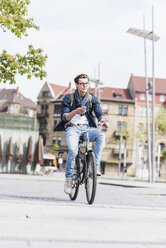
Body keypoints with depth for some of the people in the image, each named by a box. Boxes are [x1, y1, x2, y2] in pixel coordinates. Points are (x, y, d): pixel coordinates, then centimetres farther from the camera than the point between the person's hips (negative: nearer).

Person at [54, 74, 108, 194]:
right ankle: (69, 179, -12)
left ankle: (95, 165, -25)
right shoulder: (68, 98, 4)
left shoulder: (93, 99, 10)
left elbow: (99, 113, -3)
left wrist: (104, 121, -27)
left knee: (101, 135, -30)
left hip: (87, 128, 2)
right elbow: (64, 116, -4)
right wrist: (75, 112, -24)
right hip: (72, 128, -2)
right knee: (73, 151, -28)